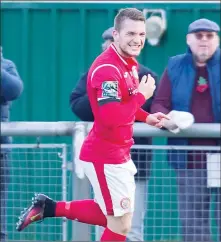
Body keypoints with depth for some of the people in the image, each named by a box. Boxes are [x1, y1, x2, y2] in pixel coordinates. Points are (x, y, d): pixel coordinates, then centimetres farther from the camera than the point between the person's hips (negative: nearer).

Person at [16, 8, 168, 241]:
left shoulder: (129, 63, 7)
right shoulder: (107, 68, -23)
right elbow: (112, 118, -32)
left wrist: (145, 117, 8)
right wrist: (142, 95, -22)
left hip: (117, 154, 10)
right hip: (105, 157, -10)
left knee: (110, 216, 23)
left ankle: (48, 207, 28)